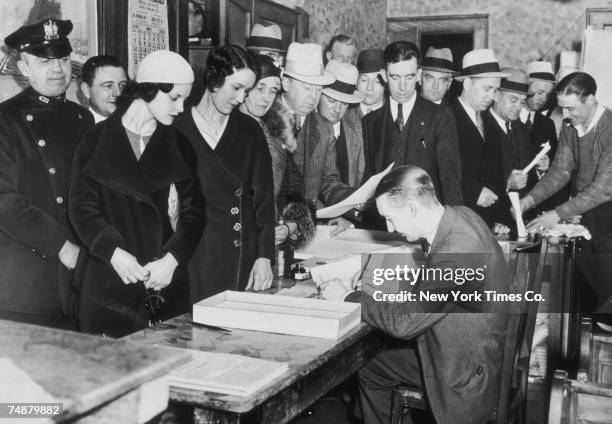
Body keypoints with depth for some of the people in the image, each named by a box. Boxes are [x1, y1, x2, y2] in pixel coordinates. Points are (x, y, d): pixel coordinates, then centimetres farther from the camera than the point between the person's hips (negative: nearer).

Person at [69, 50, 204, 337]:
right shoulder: (97, 142, 3)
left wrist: (171, 259, -13)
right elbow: (82, 208, -2)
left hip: (168, 284, 2)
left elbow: (193, 211, 3)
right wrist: (115, 252, -17)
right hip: (110, 286, -2)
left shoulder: (178, 147, 9)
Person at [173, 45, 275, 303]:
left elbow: (264, 196, 3)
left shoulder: (250, 131, 7)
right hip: (196, 258, -2)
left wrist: (264, 256, -6)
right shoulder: (177, 131, -1)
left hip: (243, 258, 2)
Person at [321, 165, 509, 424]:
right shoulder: (457, 216, -5)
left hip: (464, 380, -8)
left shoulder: (457, 251, -32)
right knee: (368, 368, 13)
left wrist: (347, 297, -15)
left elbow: (402, 322, -27)